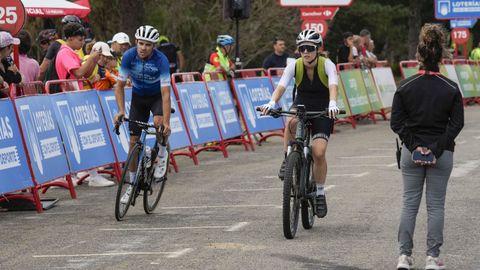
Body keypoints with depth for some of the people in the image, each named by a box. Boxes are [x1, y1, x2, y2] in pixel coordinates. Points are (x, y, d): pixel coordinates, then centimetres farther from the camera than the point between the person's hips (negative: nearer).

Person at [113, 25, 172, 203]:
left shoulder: (161, 60, -31)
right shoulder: (129, 56, -23)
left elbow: (165, 93, -33)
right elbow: (120, 85, -16)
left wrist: (166, 122, -41)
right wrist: (121, 111, -29)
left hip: (157, 96, -3)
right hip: (138, 96, 3)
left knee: (158, 122, -33)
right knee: (134, 140, -3)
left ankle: (162, 155, -2)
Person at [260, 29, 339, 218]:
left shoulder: (327, 65, -19)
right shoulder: (294, 66, -14)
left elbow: (333, 85, -36)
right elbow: (281, 86, -26)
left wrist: (332, 104, -56)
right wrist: (272, 103, -47)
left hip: (322, 110, -1)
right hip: (301, 105, 1)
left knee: (319, 152, -17)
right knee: (291, 122, -37)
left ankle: (320, 194, 4)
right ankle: (288, 159, -16)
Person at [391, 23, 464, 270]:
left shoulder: (405, 87, -4)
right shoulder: (451, 89, -5)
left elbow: (396, 122, -6)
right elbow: (456, 123, -9)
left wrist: (414, 145, -6)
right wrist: (437, 149, -9)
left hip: (411, 153, 1)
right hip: (442, 154, -1)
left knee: (409, 204, 8)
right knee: (436, 206, 6)